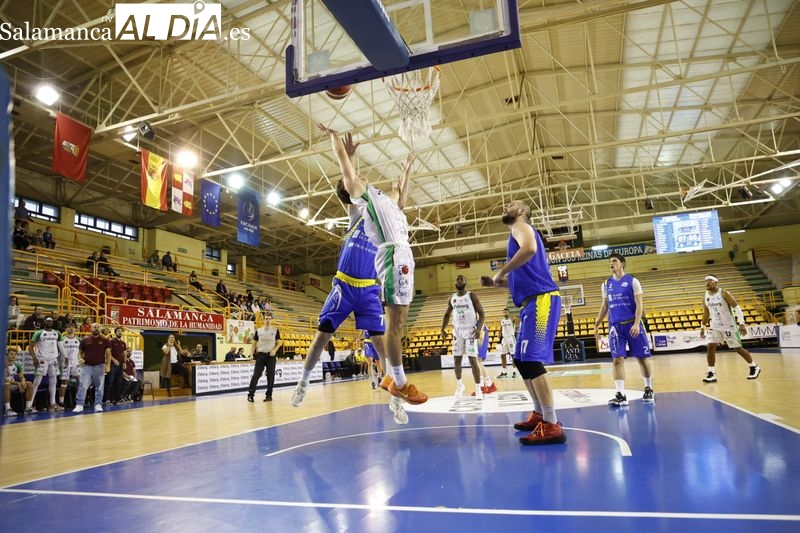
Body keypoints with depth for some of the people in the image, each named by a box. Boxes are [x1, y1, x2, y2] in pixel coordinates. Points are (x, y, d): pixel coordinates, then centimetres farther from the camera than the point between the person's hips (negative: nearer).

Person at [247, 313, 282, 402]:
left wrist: (274, 350, -12)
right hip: (260, 354, 1)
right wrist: (252, 353, 1)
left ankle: (269, 395, 10)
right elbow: (254, 342, 11)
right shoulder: (258, 330, 4)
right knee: (256, 374, -4)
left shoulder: (275, 330, 2)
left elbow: (279, 342, 4)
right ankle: (250, 394, 1)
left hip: (271, 355, 0)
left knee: (270, 375, 2)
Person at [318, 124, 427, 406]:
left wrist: (406, 169, 55)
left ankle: (391, 376, 17)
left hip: (402, 256, 9)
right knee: (395, 322, -9)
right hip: (393, 256, -9)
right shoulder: (359, 190, 7)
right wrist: (333, 135, 23)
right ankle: (399, 382, -5)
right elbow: (342, 156, 7)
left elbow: (400, 193, 48)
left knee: (398, 321, 10)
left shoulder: (381, 198, 30)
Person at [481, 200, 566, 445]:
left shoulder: (521, 225, 1)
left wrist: (501, 272, -14)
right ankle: (541, 414, 24)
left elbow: (529, 249, -24)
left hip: (541, 299, -11)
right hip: (533, 301, 11)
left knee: (531, 359, -16)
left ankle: (552, 425, -15)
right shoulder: (519, 233, 29)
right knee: (522, 359, 15)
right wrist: (496, 283, 20)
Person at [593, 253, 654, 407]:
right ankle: (621, 395, -7)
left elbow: (639, 304, -6)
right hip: (615, 326, 3)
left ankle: (649, 390, 25)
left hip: (632, 324, -3)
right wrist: (597, 325, 10)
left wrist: (636, 324, -18)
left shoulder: (632, 281, 0)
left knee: (642, 357, 7)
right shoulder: (606, 284, 12)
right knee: (618, 359, -5)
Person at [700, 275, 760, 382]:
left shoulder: (724, 293, -15)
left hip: (729, 326, -5)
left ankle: (754, 367, 29)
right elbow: (706, 313, 15)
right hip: (715, 326, 5)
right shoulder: (706, 297, 2)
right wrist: (703, 327, 15)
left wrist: (742, 323, -23)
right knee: (710, 347, -10)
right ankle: (711, 374, -5)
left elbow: (737, 308, -16)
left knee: (738, 348, 6)